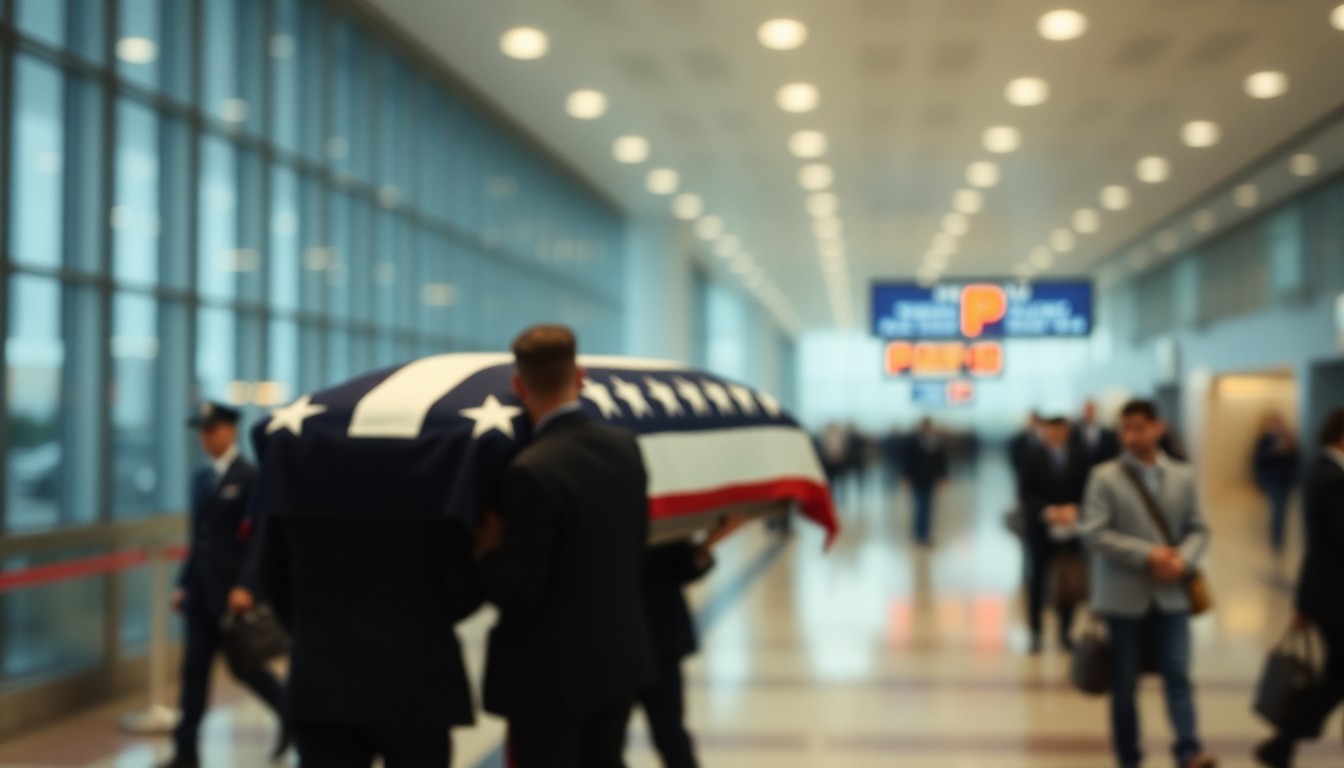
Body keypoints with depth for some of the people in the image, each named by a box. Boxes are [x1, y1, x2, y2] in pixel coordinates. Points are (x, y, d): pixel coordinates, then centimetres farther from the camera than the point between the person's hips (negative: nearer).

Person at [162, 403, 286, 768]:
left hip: (233, 591, -6)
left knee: (243, 665, 3)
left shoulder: (250, 477, -9)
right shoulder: (202, 478, 13)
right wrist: (184, 583, 14)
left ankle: (291, 714, 26)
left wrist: (245, 586, -23)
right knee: (194, 667, 3)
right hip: (201, 589, 6)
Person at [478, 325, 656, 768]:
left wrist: (489, 550, -2)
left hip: (551, 675, -7)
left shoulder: (529, 473, -23)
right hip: (621, 659, 7)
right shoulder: (626, 447, -1)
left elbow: (518, 590, -21)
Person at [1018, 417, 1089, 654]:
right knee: (1037, 581, 4)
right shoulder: (1032, 458, -2)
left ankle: (1066, 632, 15)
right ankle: (1036, 632, 11)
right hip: (1040, 528, -1)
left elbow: (1087, 490, 0)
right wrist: (1047, 511, -19)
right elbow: (1027, 494, -5)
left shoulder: (1080, 457, 2)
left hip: (1070, 528, 1)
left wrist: (1074, 509, -16)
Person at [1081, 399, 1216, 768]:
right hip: (1123, 596, -2)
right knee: (1125, 683, 6)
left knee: (1178, 674, -8)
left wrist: (1183, 560, -13)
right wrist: (1147, 555, -17)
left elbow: (1198, 529, 8)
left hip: (1171, 595, 2)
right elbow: (1095, 532, -10)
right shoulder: (1105, 477, -3)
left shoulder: (1183, 476, 8)